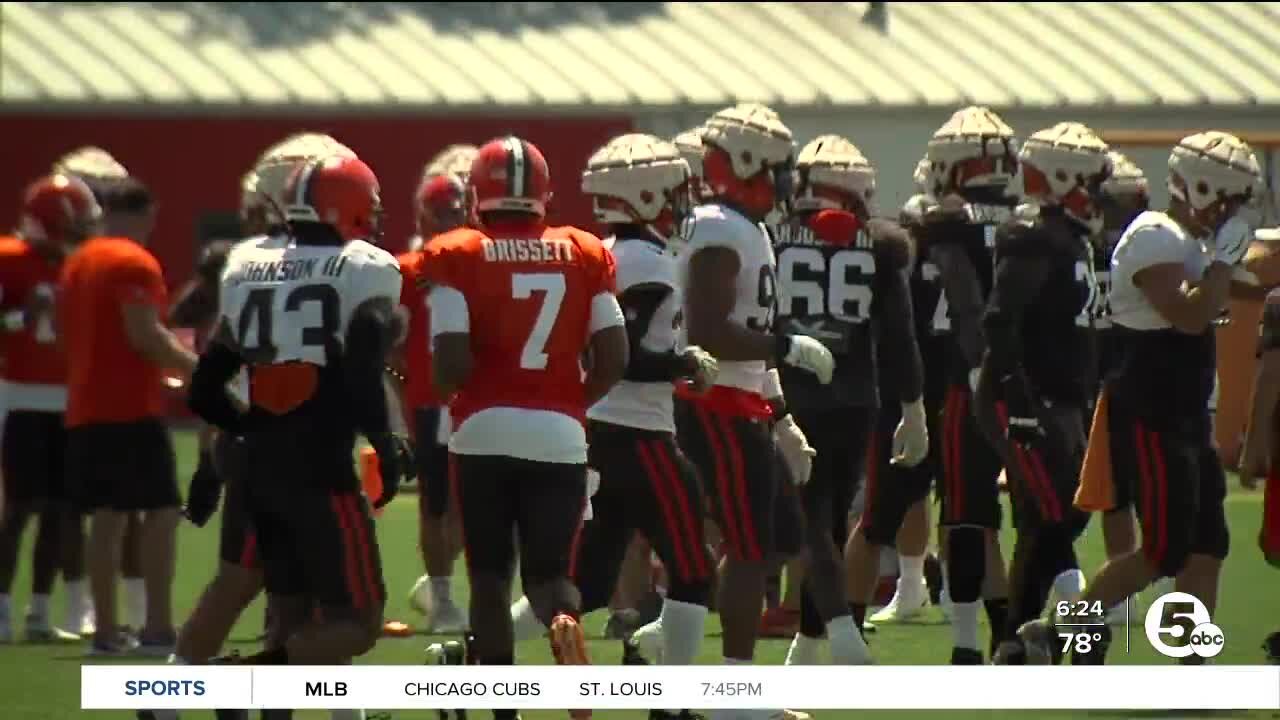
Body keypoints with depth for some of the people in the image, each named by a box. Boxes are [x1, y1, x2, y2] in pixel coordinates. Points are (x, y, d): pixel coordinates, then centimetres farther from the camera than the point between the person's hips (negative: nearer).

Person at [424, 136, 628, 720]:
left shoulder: (456, 259, -3)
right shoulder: (585, 256, 6)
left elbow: (451, 361, -11)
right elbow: (613, 360, 2)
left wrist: (453, 395, 11)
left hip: (485, 433, -2)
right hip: (560, 436, 2)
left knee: (490, 577, 12)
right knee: (549, 572, 9)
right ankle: (564, 622, -26)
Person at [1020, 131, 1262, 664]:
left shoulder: (1192, 241, 16)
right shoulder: (1155, 239, -16)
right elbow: (1189, 316, -27)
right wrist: (1224, 257, -19)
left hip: (1183, 419, 10)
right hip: (1148, 420, -10)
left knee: (1207, 547, 6)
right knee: (1165, 552, -8)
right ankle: (1057, 634, 2)